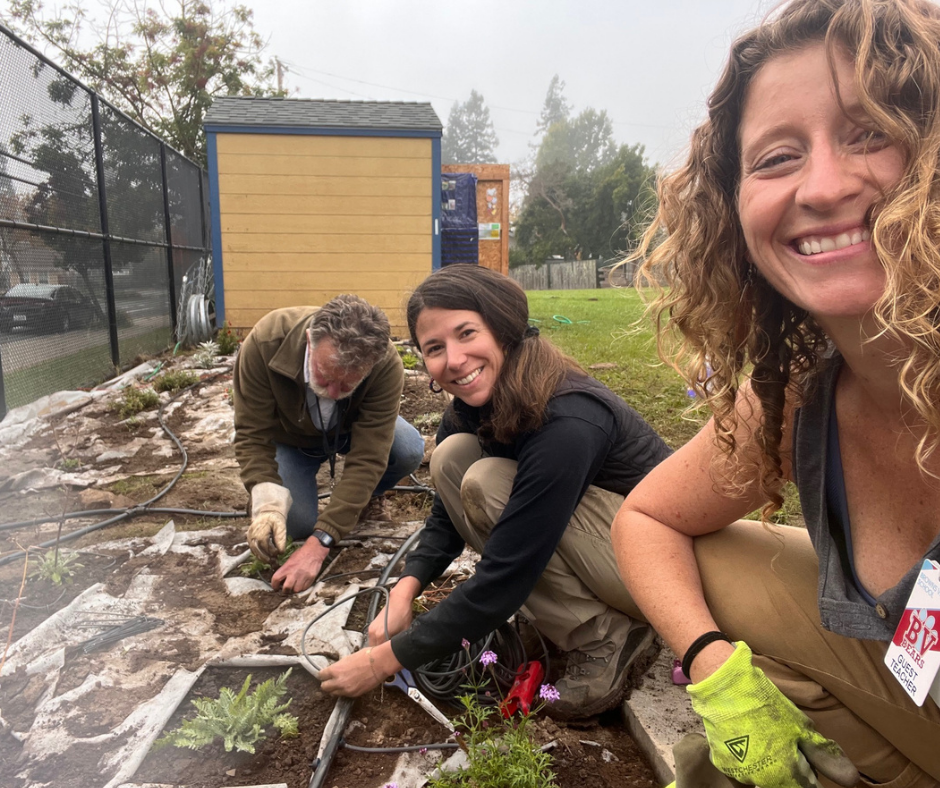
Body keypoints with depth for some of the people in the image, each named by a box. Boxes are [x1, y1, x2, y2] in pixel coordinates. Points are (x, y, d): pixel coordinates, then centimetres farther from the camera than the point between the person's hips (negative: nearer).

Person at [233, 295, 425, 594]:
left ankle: (357, 499, 6)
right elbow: (252, 434, -28)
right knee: (297, 524, -19)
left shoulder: (387, 365, -38)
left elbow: (367, 458, -37)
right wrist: (267, 502, -43)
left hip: (353, 428, 1)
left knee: (410, 452, -27)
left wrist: (320, 542, -41)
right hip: (289, 436, 0)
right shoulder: (265, 341, -37)